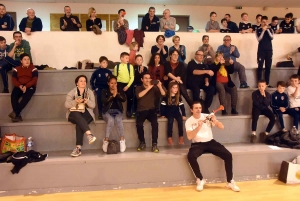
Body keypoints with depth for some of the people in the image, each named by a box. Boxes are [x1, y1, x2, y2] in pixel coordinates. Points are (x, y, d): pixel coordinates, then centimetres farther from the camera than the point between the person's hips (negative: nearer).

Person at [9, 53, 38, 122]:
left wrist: (26, 86, -20)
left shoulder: (33, 69, 4)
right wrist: (19, 86, -16)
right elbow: (14, 79, 5)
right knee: (13, 95, -27)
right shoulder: (16, 69, 13)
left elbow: (34, 79, -6)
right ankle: (18, 115, -30)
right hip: (19, 86, 3)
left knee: (27, 96, -35)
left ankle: (15, 112, -32)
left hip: (30, 86, -3)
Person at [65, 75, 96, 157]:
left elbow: (93, 105, 3)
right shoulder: (72, 92, 8)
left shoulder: (90, 92, 12)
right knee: (78, 116, -37)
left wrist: (87, 102, -19)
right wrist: (75, 102, -21)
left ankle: (78, 147, -36)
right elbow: (66, 104, -3)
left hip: (86, 114, 0)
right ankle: (89, 134, -52)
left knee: (79, 123, -32)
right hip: (74, 114, 0)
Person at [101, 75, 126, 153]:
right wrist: (112, 96, -23)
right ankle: (106, 141, -24)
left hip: (117, 111, 1)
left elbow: (124, 99, -6)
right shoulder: (105, 91, 6)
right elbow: (104, 101, -12)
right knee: (111, 120, -34)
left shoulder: (120, 91, 12)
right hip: (107, 111, -1)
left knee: (118, 120, -34)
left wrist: (117, 94, -19)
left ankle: (122, 140, -30)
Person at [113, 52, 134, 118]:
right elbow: (114, 77, 9)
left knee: (130, 98, 3)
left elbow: (132, 77, -4)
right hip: (120, 84, 0)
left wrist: (128, 86, -11)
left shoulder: (130, 66, -1)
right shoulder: (117, 66, 1)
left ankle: (129, 111, 22)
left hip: (128, 84, 0)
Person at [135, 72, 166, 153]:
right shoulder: (139, 88, 7)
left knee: (155, 123, -29)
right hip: (141, 111, 0)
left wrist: (160, 86, -20)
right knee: (139, 124, -28)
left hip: (151, 110, 1)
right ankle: (142, 142, -4)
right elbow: (139, 95, -15)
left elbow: (163, 94, -3)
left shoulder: (154, 88, 9)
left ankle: (154, 144, -17)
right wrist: (148, 87, -20)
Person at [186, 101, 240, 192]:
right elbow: (189, 137, -16)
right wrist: (198, 127, -26)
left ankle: (230, 181, 0)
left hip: (210, 142, 2)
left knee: (228, 155, -17)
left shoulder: (207, 116, 3)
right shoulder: (189, 121, -2)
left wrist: (215, 121, -21)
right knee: (190, 156, -34)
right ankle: (200, 180, -11)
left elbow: (222, 127, -1)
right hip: (198, 144, -2)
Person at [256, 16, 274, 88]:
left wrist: (267, 29, -10)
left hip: (269, 50, 3)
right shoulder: (258, 30, 3)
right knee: (260, 67, -5)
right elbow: (259, 39, -9)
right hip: (261, 50, -3)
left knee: (268, 67, 4)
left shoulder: (270, 29, 10)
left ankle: (267, 83, 9)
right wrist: (263, 30, -14)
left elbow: (272, 37, -6)